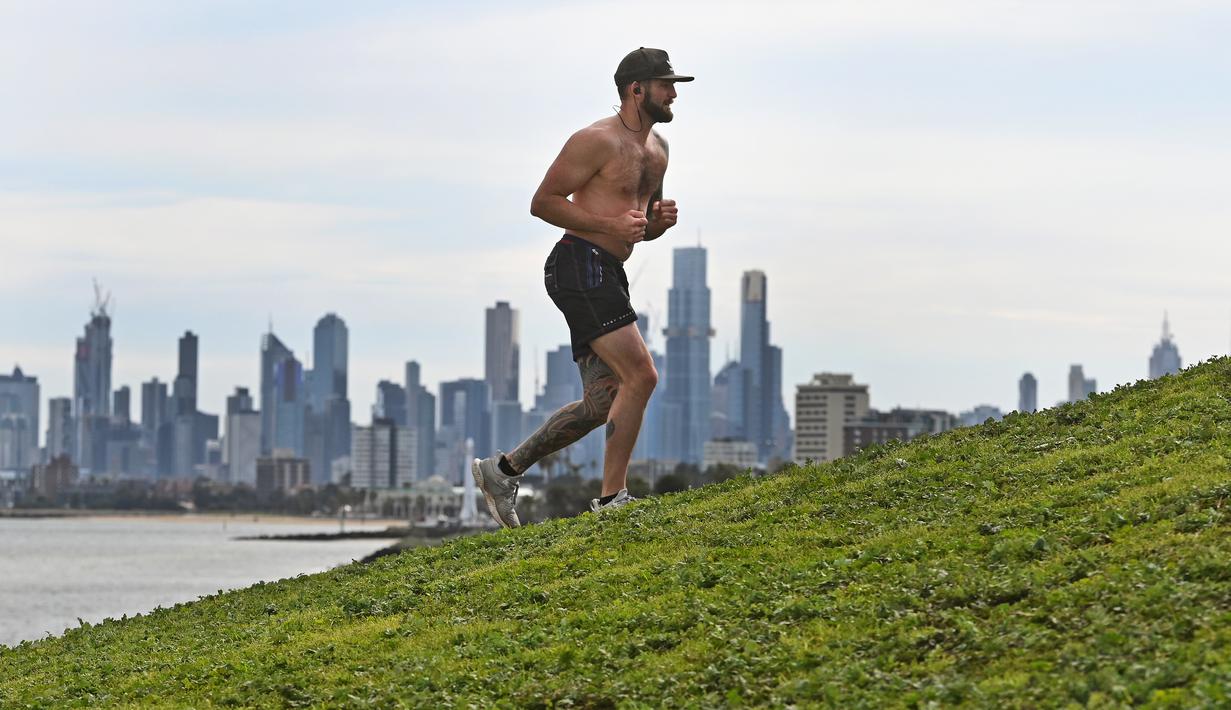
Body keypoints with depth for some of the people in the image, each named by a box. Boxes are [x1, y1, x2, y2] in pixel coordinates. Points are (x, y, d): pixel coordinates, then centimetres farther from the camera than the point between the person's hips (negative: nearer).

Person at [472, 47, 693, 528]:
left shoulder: (657, 150, 19)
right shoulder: (598, 141, -9)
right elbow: (543, 202, -11)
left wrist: (659, 221, 4)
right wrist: (611, 224, -19)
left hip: (608, 275, 10)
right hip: (580, 265, -10)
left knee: (602, 404, 9)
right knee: (640, 376, -17)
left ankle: (503, 471, 18)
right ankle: (612, 498, -12)